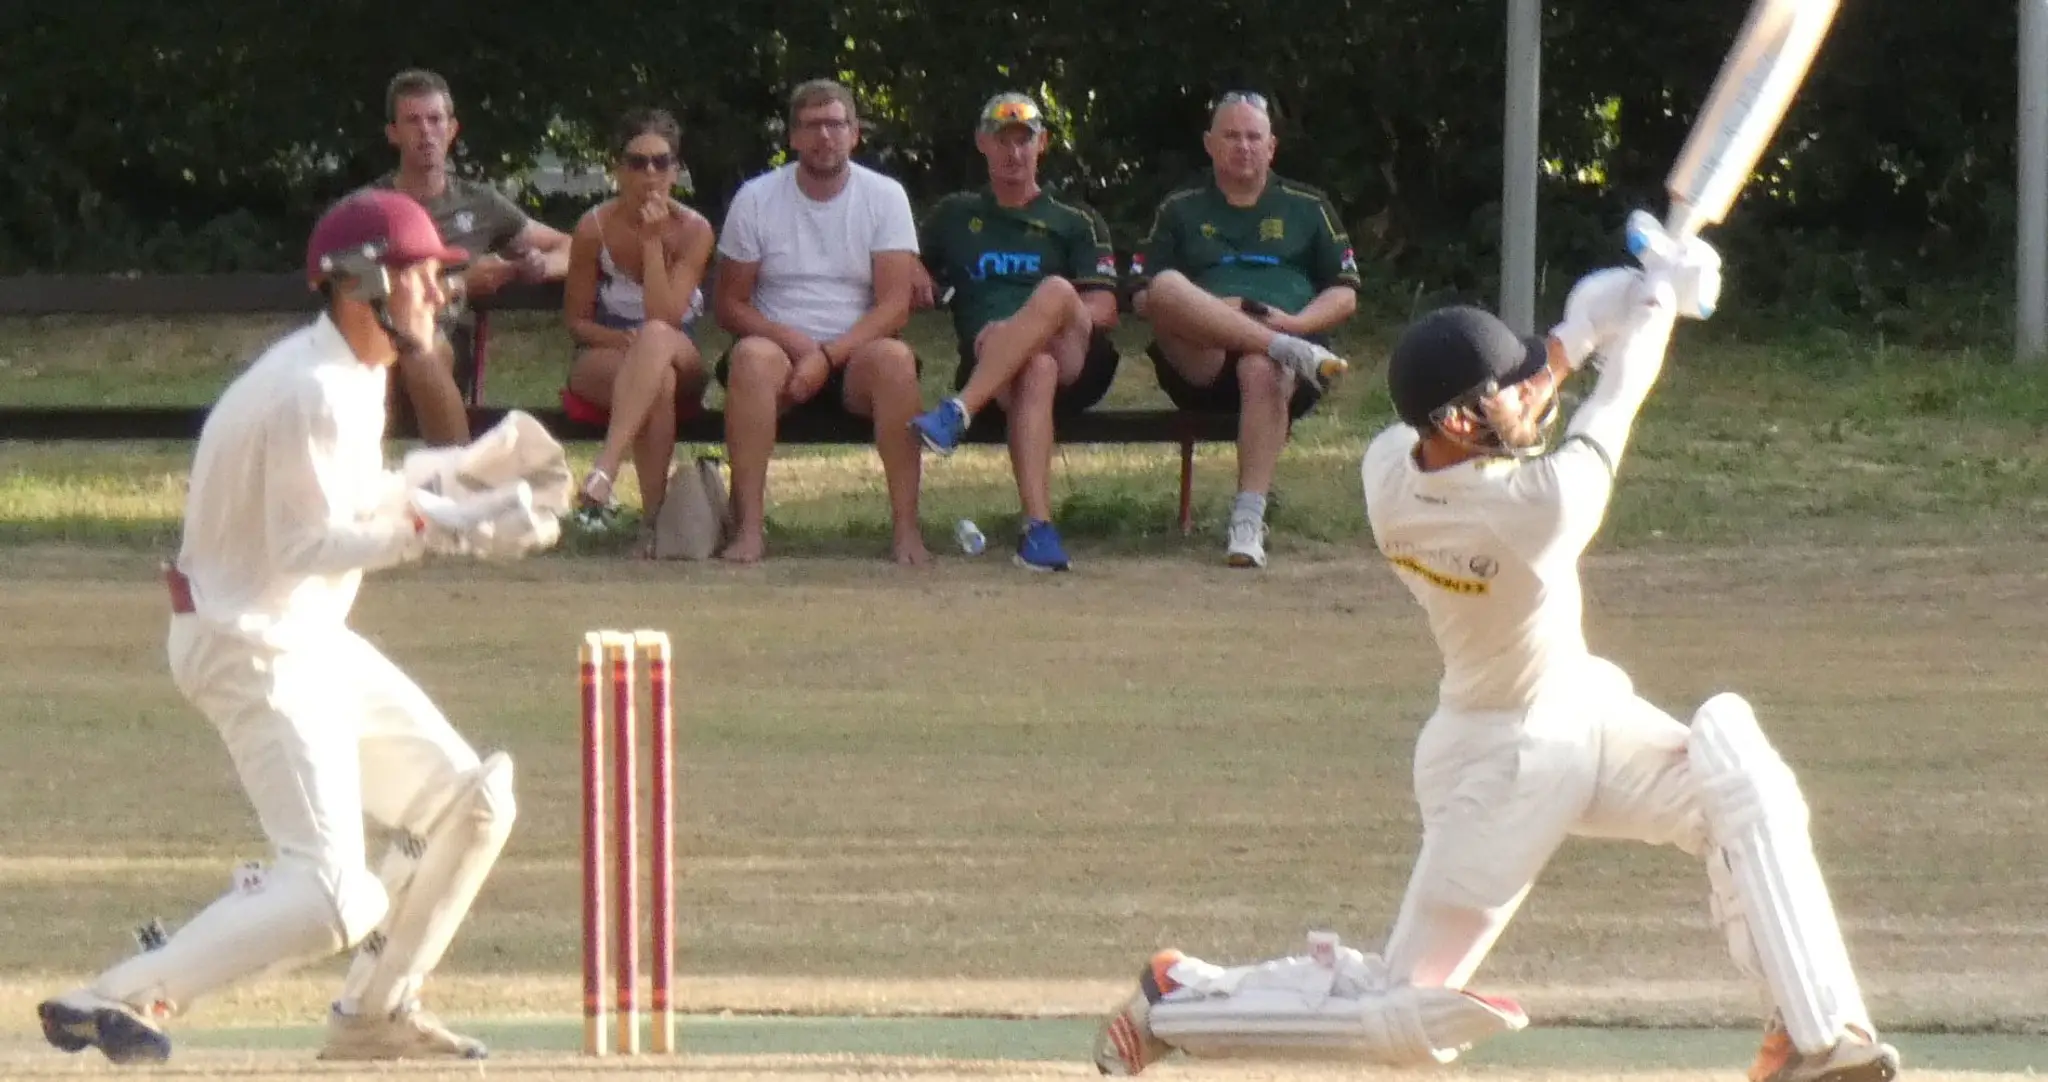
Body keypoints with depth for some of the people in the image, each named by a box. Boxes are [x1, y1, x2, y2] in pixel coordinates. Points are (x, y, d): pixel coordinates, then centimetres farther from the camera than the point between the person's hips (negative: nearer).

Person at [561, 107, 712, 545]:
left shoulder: (693, 230, -7)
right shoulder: (594, 228, -6)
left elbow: (665, 318, -17)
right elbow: (576, 319, 2)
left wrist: (653, 242, -22)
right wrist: (622, 339, -18)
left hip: (680, 364, 0)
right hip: (602, 362, 0)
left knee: (658, 337, -39)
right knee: (659, 381, -38)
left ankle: (604, 471, -55)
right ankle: (654, 518, -46)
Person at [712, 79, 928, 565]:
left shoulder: (885, 197, 2)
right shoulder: (756, 199, 4)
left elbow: (895, 306, -6)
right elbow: (728, 304, 3)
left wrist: (828, 356, -20)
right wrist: (795, 343, -15)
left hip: (854, 358, 0)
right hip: (782, 349, 0)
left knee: (893, 358, -34)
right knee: (751, 356, -34)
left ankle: (906, 527, -33)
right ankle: (749, 528, -37)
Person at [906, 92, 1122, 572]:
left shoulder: (1076, 224, 20)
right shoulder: (954, 217, 28)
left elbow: (1103, 310, 6)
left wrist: (1031, 324, -11)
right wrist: (915, 278, 5)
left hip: (1075, 362, 0)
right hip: (987, 368, 0)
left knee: (1055, 291, -35)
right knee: (1036, 369, -39)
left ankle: (957, 415, -51)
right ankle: (1038, 527, -57)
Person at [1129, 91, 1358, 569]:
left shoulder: (1308, 208, 20)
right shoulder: (1180, 210, 21)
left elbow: (1345, 296, 16)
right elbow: (1143, 296, 12)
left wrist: (1295, 322, -6)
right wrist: (1211, 312, -8)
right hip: (1201, 364, 1)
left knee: (1263, 371, -40)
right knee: (1166, 286, -32)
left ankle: (1249, 521, -45)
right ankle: (1284, 349, -40)